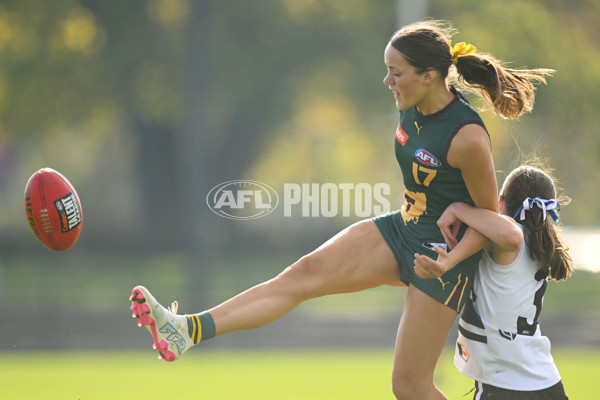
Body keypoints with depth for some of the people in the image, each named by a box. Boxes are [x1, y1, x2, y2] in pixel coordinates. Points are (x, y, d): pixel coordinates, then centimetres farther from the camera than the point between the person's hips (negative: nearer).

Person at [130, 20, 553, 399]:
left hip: (447, 253, -7)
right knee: (305, 273, -11)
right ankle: (187, 331, -22)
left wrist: (446, 262, -25)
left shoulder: (468, 138, -26)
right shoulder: (415, 106, -3)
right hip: (401, 230, 7)